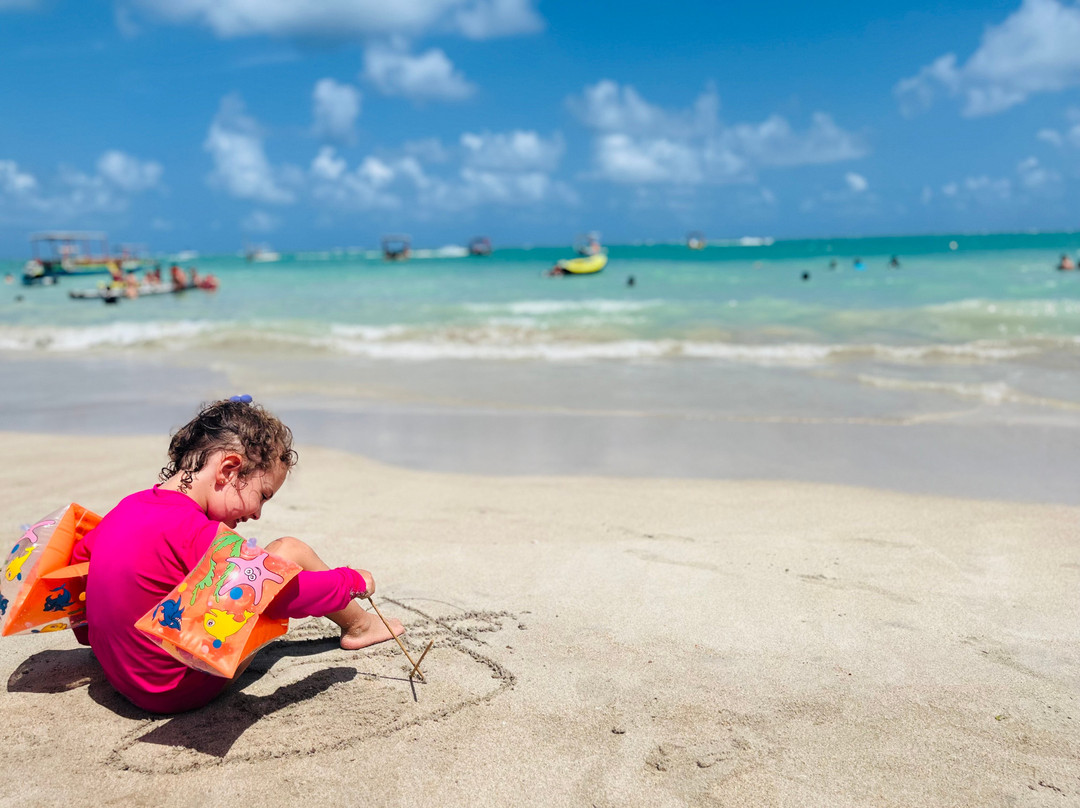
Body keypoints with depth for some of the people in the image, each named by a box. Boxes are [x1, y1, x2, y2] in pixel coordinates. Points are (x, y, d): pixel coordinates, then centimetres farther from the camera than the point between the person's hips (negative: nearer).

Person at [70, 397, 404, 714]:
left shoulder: (131, 506, 0)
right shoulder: (197, 535, -28)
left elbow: (80, 555, 18)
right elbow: (283, 593, -24)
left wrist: (88, 631, 32)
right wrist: (354, 581, -7)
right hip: (180, 691, -9)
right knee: (289, 551, -3)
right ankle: (357, 624, 21)